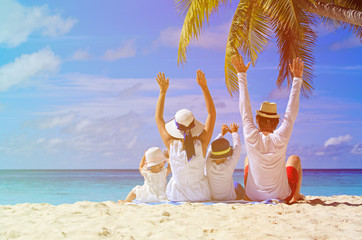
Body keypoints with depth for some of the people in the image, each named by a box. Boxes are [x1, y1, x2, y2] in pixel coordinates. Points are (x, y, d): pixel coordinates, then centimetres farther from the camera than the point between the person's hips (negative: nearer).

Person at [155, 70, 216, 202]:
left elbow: (158, 118, -4)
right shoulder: (201, 143, -21)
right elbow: (212, 114, -9)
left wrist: (163, 91, -2)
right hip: (201, 196, 0)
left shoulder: (171, 144, -20)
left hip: (177, 196, 0)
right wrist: (204, 87, -11)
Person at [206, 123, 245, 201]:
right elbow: (237, 148, -13)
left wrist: (222, 134, 11)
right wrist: (234, 133, 4)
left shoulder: (209, 164, -22)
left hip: (212, 198, 2)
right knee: (237, 185, 29)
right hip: (230, 199, -2)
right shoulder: (229, 166, -29)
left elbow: (211, 149, -1)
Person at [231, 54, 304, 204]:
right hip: (282, 196, -1)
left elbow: (245, 107, -9)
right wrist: (297, 78, -3)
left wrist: (242, 74, -2)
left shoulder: (251, 137, -19)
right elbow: (292, 110, -10)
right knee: (294, 159, 25)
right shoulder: (281, 138, -21)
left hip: (253, 196, 1)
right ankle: (296, 196, 30)